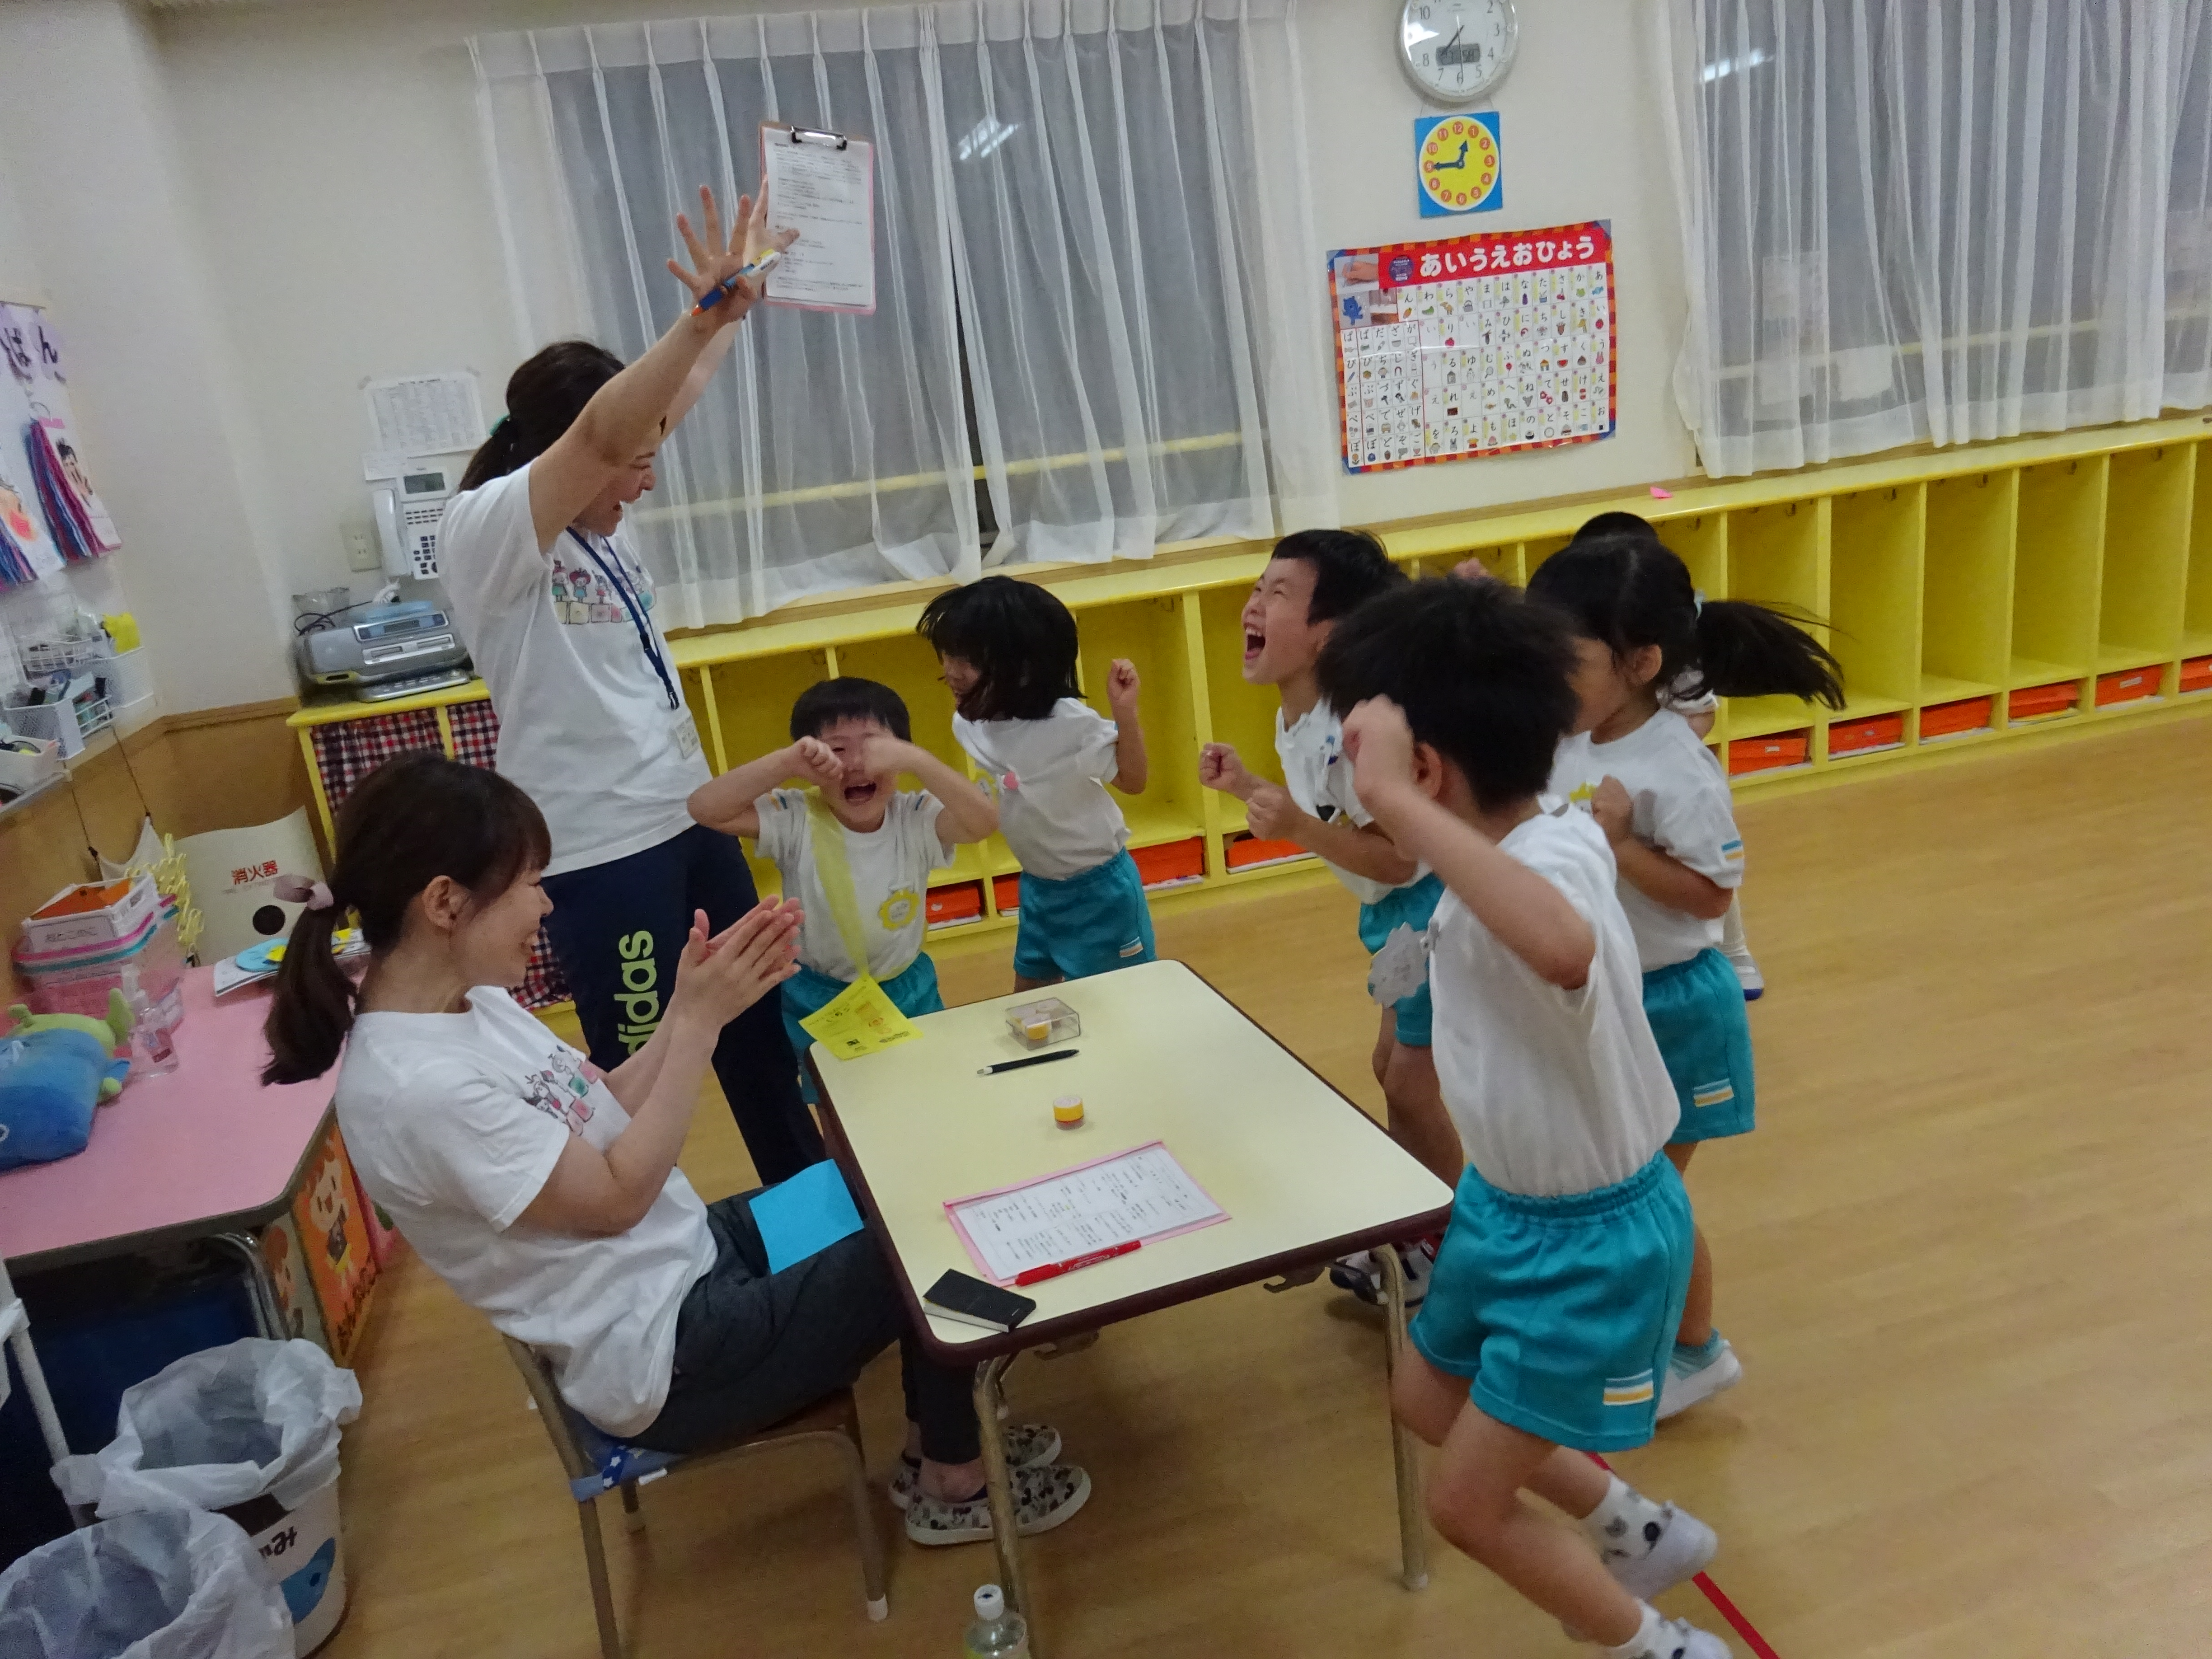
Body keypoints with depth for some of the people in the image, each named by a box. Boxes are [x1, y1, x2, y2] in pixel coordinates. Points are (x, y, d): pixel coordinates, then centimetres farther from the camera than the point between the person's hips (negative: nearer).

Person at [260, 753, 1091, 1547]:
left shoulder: (463, 1000, -3)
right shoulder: (418, 1088, -31)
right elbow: (615, 1197, -24)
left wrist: (693, 1003, -8)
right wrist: (699, 1023, -22)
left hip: (686, 1252, 9)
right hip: (661, 1354, -9)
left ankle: (937, 1430, 29)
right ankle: (951, 1483, 23)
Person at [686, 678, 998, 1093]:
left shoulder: (915, 819, -16)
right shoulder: (796, 821, -17)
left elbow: (984, 821, -34)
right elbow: (705, 808, -27)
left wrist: (914, 760, -45)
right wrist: (786, 762, -37)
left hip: (908, 992, 1)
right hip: (817, 1002, -1)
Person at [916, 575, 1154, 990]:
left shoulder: (1069, 724, -28)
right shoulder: (969, 724, -9)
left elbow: (1132, 781, -16)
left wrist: (1125, 713, -29)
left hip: (1098, 887, -6)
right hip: (1037, 884, 6)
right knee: (1029, 996, 20)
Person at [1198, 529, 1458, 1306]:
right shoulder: (1294, 720, 0)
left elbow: (1399, 857, -26)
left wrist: (1297, 828, -37)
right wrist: (1246, 787, 5)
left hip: (1434, 907, -10)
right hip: (1395, 911, 10)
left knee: (1411, 1085, 1)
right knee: (1392, 1069, 19)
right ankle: (1415, 1235, 35)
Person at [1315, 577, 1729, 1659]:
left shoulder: (1556, 863, -35)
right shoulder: (1500, 856, -9)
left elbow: (1564, 950, -59)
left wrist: (1391, 800, -56)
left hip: (1592, 1237, -8)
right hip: (1506, 1202, 9)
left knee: (1467, 1503, 4)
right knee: (1427, 1402, 26)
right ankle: (1640, 1530, 46)